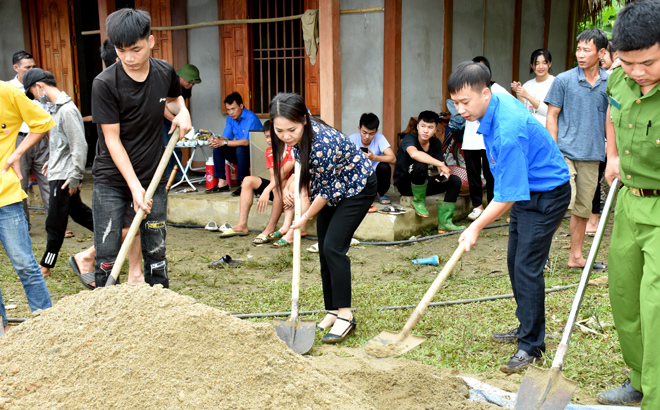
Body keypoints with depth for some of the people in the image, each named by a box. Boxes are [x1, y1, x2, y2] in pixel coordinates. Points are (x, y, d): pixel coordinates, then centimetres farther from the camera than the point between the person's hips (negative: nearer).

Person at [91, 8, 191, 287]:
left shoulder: (165, 73, -2)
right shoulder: (105, 84, -14)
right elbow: (112, 140, -13)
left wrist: (182, 112, 0)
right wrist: (134, 187, -18)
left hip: (153, 178, 3)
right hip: (112, 180, -3)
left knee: (156, 254, 10)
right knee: (107, 257, -2)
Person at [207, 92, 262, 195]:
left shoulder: (250, 117, -20)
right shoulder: (231, 119, 7)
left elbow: (246, 142, -28)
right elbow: (226, 137, 5)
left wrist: (224, 142, -29)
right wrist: (217, 140, -20)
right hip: (240, 155, 8)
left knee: (241, 148, -36)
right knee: (217, 149, -6)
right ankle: (222, 183, -6)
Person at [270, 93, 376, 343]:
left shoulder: (322, 145, -39)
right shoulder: (299, 136, -16)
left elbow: (327, 192, -25)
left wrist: (306, 217, -10)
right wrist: (299, 185, 1)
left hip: (357, 188, -8)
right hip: (331, 186, 8)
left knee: (333, 247, -17)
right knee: (324, 249, 6)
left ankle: (345, 316, -8)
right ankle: (333, 312, 16)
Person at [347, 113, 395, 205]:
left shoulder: (379, 138, -17)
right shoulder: (352, 138, -15)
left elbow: (393, 159, -28)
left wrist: (374, 157, -43)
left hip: (375, 176, 0)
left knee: (384, 167, -31)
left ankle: (381, 194, -2)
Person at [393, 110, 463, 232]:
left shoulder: (436, 143, 2)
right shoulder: (409, 138, -18)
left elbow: (441, 167, 2)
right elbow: (414, 154, -42)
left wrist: (444, 173, -23)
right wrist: (440, 164, -41)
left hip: (422, 184, 7)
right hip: (404, 183, -7)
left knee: (455, 181, -9)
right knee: (420, 164, -36)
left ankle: (445, 222, -9)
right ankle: (418, 201, -13)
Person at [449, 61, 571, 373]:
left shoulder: (508, 131, -34)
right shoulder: (497, 103, -3)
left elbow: (508, 196, -30)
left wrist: (476, 226, -23)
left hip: (547, 195, -10)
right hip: (525, 190, 10)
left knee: (527, 268, -11)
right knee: (515, 263, 15)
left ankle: (532, 345, 1)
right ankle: (527, 327, 30)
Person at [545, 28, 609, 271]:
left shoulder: (610, 83, 7)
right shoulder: (563, 80, -3)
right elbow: (552, 116, -1)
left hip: (592, 155, 4)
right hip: (565, 153, -4)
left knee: (583, 209, 11)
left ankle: (576, 257, 22)